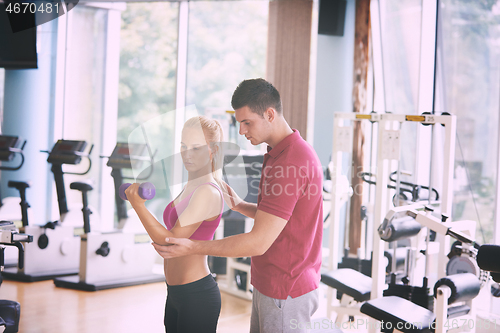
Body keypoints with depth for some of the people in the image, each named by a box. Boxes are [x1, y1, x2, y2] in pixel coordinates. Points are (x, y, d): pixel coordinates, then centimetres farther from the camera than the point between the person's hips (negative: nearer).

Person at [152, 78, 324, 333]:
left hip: (285, 293, -10)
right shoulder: (282, 153, 11)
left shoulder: (289, 161, -24)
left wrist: (193, 248, -22)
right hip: (269, 284, 10)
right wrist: (239, 206, 9)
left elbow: (259, 242, -26)